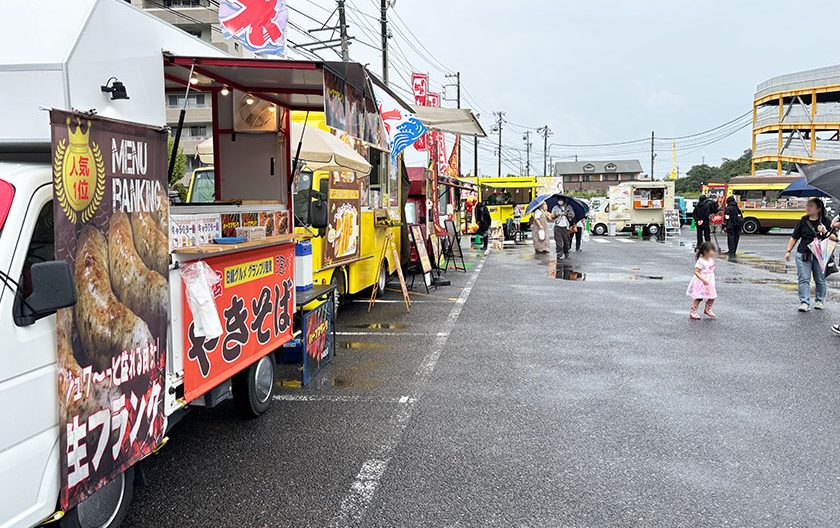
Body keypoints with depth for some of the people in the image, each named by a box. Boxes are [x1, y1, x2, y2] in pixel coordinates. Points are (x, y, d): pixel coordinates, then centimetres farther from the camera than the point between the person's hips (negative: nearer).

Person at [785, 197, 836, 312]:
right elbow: (794, 238, 11)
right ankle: (804, 302, -5)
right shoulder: (803, 221, 6)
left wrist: (825, 232, -16)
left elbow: (834, 238, 1)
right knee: (803, 279, -5)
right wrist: (788, 251, 4)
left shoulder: (825, 221, 3)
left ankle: (819, 301, 24)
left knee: (820, 280, 8)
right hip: (803, 255, 1)